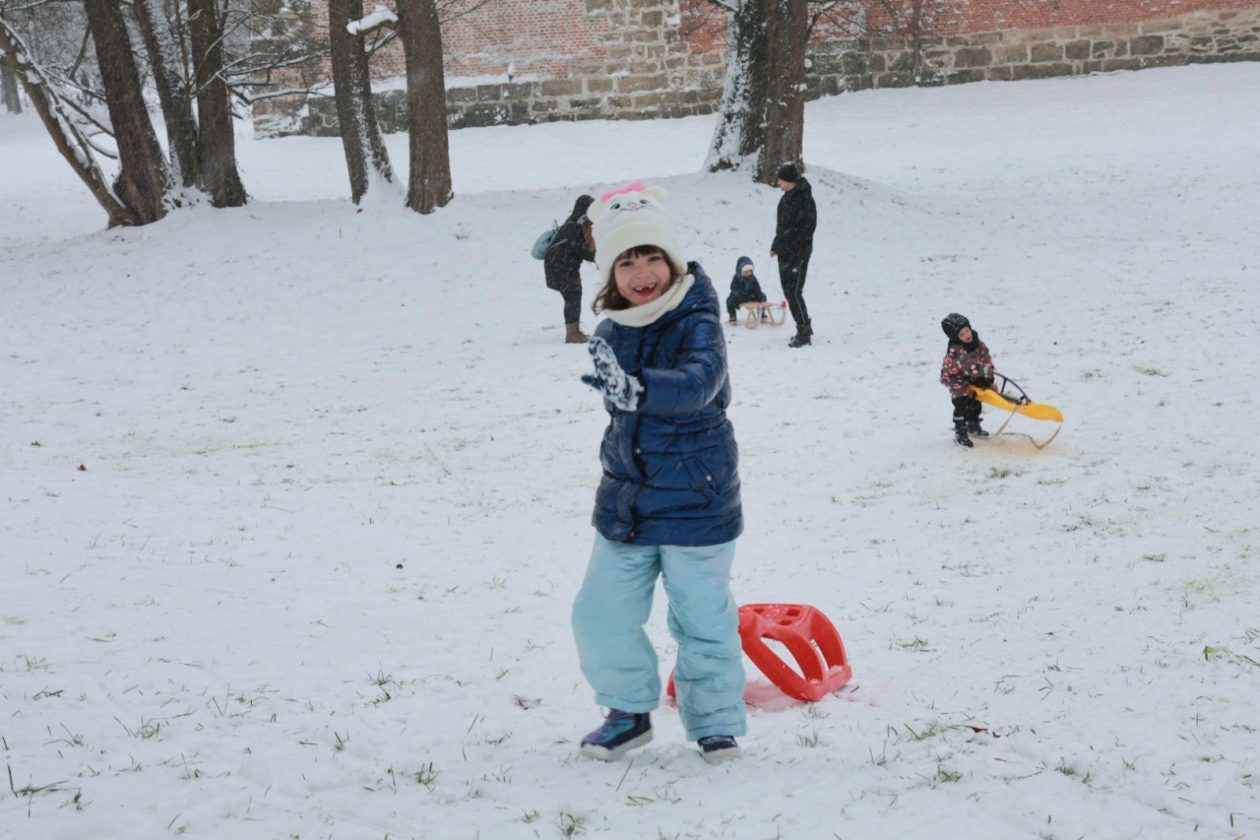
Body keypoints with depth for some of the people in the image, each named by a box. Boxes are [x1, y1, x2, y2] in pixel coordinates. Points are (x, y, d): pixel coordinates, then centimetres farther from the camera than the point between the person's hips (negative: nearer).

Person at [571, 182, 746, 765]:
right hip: (624, 500, 5)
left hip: (696, 503, -5)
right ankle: (629, 711, 28)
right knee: (601, 617, 7)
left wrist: (638, 388, -50)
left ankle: (716, 722, 25)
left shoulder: (697, 321, -17)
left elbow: (696, 383, -37)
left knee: (703, 618, 6)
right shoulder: (611, 331, 1)